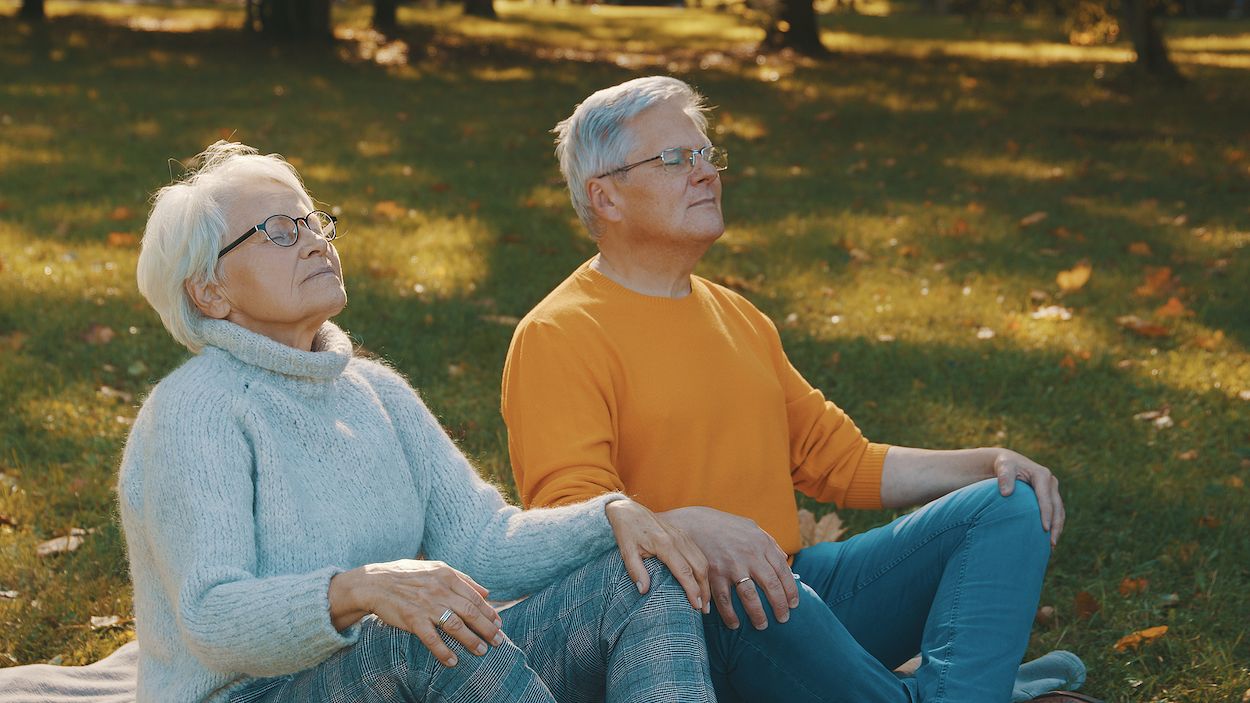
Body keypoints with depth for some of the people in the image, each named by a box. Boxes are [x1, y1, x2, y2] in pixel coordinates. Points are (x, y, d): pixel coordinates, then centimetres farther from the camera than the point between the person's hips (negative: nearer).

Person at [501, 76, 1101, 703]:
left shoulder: (737, 317, 21)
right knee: (753, 594, -41)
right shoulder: (557, 337, -6)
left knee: (1011, 505, -4)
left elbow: (842, 459, 23)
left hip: (793, 588, 8)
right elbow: (569, 515, -17)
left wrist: (986, 464, 9)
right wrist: (691, 528, -36)